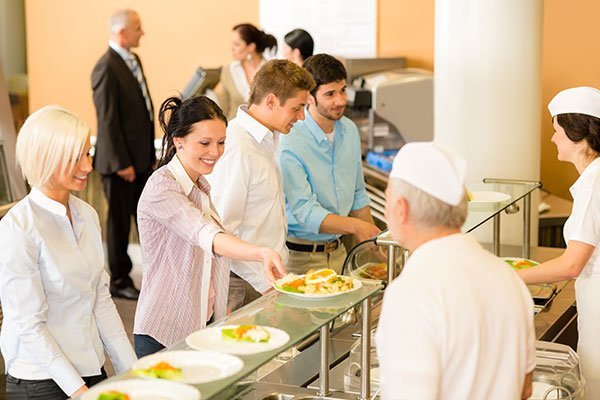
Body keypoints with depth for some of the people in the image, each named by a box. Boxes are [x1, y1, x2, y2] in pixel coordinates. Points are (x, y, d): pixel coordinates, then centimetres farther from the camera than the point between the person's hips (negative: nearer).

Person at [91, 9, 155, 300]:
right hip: (120, 161, -8)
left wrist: (150, 154, 15)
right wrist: (121, 163, -18)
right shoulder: (106, 68, -17)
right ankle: (119, 281, 17)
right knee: (119, 221, 5)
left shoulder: (133, 61, 11)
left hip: (141, 158, 8)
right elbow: (107, 120, -19)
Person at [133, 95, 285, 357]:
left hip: (205, 325, 8)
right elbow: (207, 236, -34)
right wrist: (261, 253, -49)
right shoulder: (161, 187, -17)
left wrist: (224, 312, 16)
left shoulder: (201, 186, 11)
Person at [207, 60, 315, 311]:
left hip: (269, 277, 8)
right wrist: (265, 283, -18)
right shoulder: (236, 150, -20)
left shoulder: (269, 138, 10)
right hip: (244, 288, -8)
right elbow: (222, 233, -21)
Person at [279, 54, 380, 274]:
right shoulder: (290, 143, -19)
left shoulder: (350, 130, 5)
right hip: (301, 256, -6)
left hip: (338, 251, 6)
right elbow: (304, 211, -23)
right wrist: (355, 226, -33)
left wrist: (373, 239, 10)